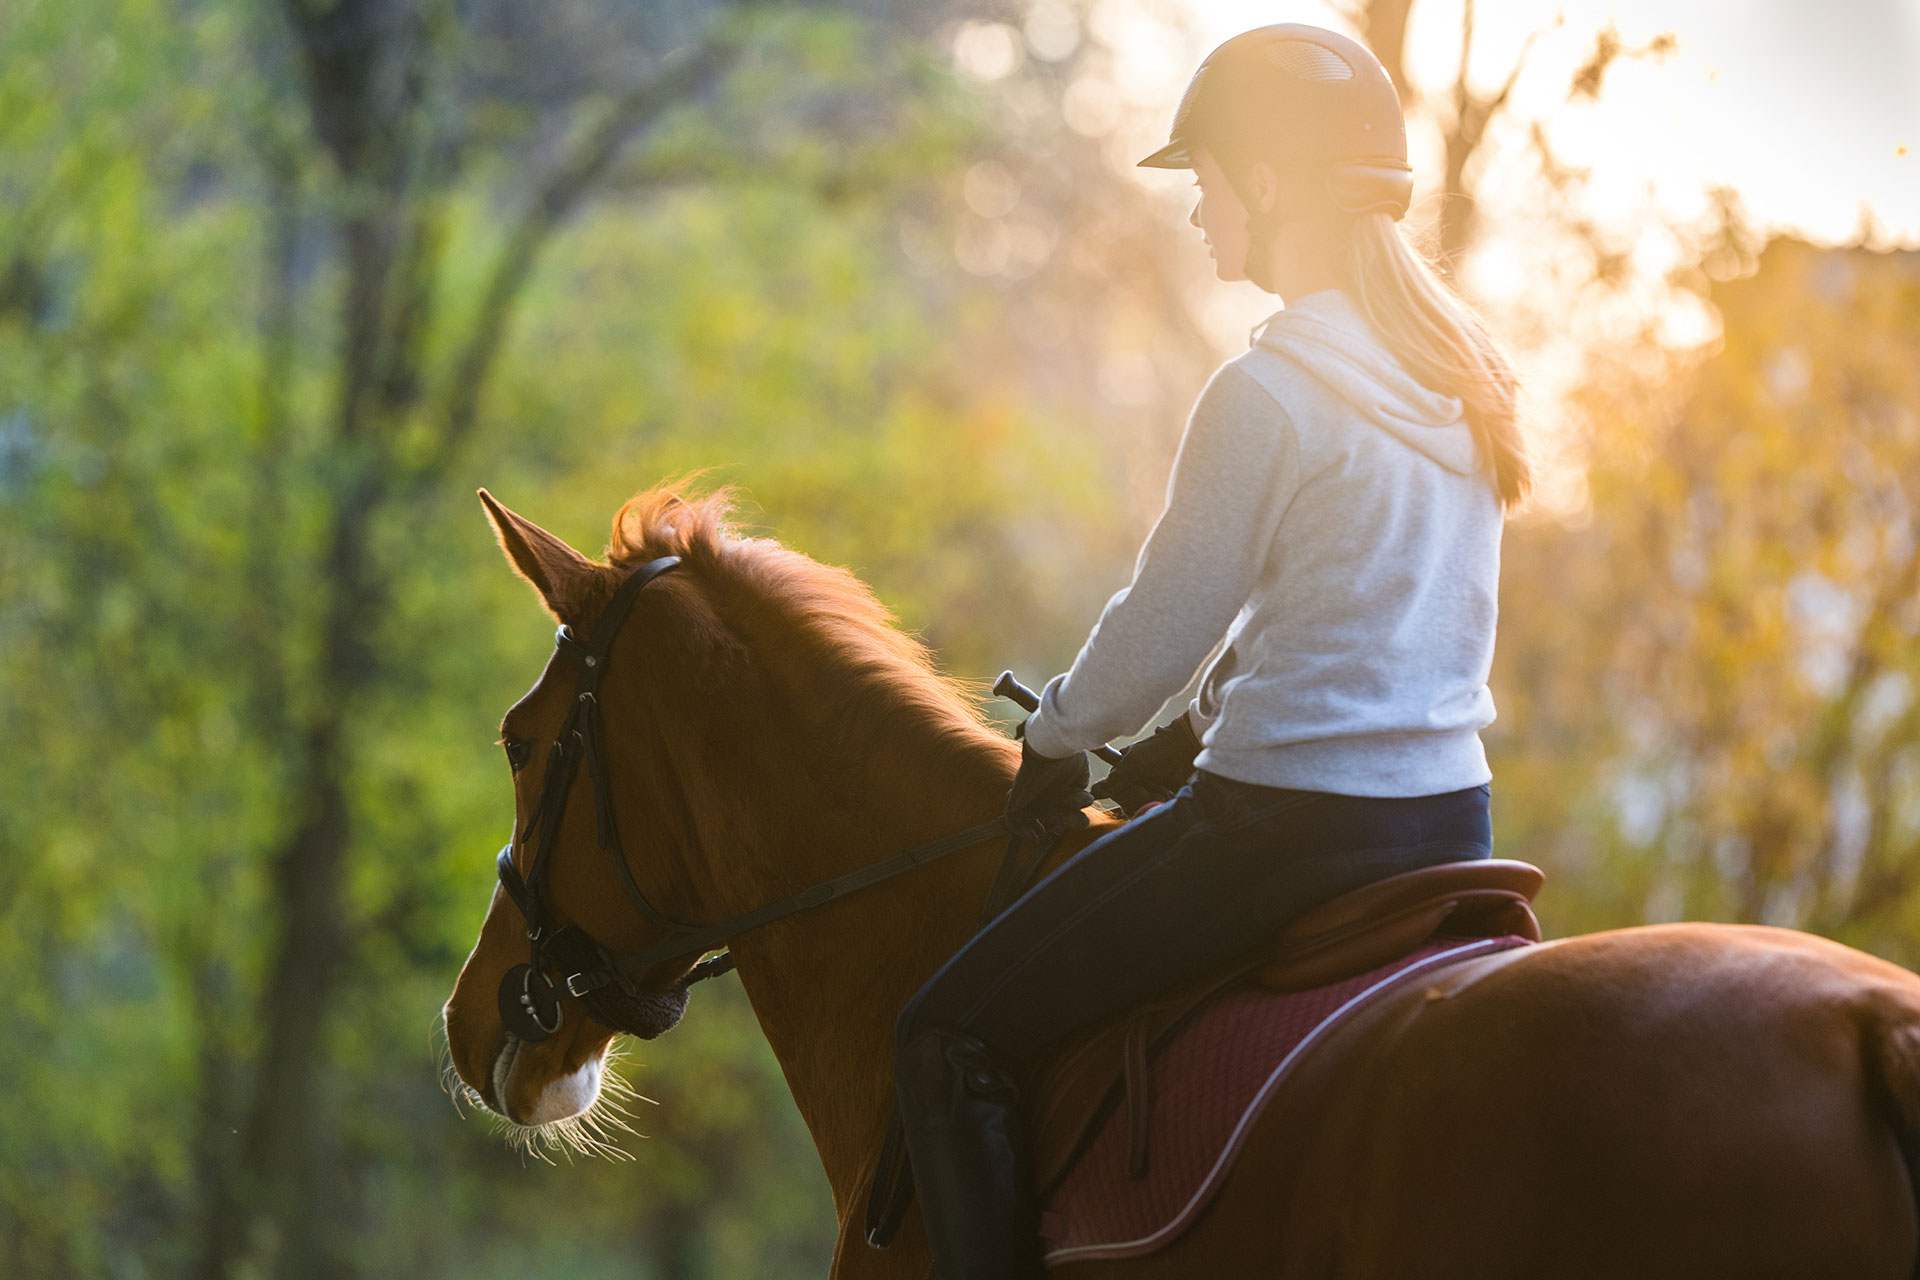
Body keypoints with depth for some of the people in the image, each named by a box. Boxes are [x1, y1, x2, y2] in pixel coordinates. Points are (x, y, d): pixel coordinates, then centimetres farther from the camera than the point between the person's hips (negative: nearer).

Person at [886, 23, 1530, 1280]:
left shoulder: (1265, 394, -17)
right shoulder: (1462, 375, 9)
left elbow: (1163, 628, -12)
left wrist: (1056, 741, 7)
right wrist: (1192, 741, 19)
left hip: (1291, 827, -9)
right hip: (1451, 818, 9)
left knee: (955, 1036, 1)